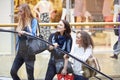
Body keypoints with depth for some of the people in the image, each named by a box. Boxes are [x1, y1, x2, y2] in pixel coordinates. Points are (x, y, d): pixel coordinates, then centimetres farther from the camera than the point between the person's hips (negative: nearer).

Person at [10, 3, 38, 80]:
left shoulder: (33, 21, -5)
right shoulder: (21, 22, 11)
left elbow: (33, 35, -14)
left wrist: (24, 33, -31)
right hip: (20, 50, 6)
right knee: (13, 71, 0)